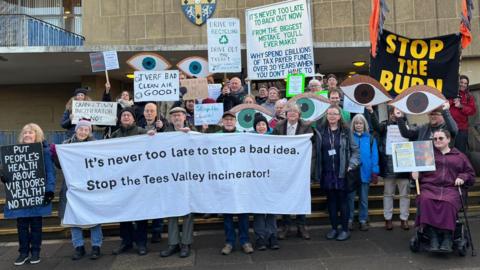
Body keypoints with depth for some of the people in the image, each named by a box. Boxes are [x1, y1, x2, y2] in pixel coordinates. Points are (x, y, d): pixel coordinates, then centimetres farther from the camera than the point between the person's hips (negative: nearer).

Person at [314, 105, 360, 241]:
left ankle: (345, 229, 13)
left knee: (342, 200, 2)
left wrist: (352, 164, -7)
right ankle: (334, 228, 19)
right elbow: (316, 151, 4)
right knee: (331, 200, 9)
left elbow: (355, 150, 3)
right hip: (327, 172, 2)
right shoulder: (320, 131, 4)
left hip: (341, 172, -2)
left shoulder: (346, 131, 2)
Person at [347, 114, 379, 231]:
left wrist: (375, 172, -6)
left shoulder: (370, 138, 2)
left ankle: (363, 220, 22)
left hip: (365, 172, 1)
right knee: (350, 197, 7)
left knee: (364, 198, 12)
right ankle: (349, 220, 17)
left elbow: (374, 156, 0)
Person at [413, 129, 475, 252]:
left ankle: (447, 238, -32)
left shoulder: (460, 156, 24)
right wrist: (415, 174, -1)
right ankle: (433, 237, -35)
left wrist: (462, 177, 4)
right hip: (429, 187, 0)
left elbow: (471, 174, 27)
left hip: (450, 188, 0)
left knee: (448, 202, -37)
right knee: (426, 201, -36)